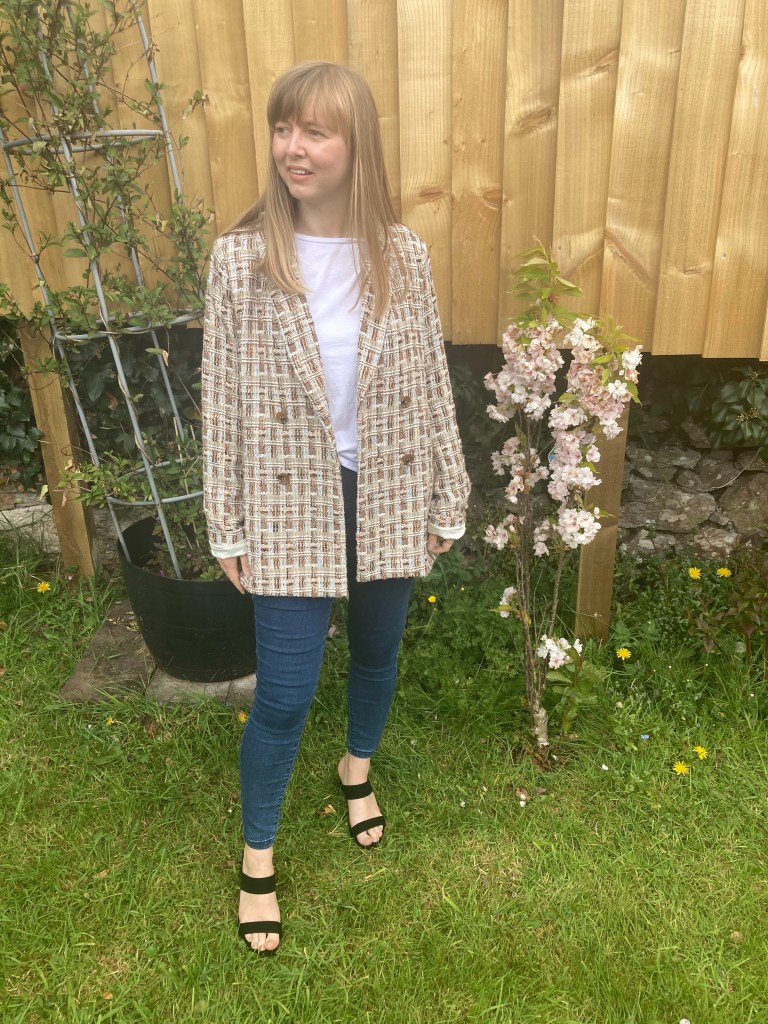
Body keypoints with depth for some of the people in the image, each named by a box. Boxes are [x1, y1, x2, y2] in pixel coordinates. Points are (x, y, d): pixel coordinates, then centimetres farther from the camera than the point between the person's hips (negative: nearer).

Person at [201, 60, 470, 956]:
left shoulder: (403, 255, -3)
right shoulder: (240, 258, -8)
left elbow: (431, 384, 3)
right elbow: (222, 401, -5)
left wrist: (446, 501, 5)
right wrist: (228, 530, -3)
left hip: (388, 495, 3)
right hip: (291, 503, -2)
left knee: (378, 655, 21)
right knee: (284, 693, 2)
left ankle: (357, 769, 53)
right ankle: (257, 856, 29)